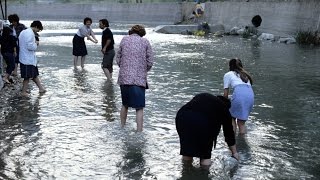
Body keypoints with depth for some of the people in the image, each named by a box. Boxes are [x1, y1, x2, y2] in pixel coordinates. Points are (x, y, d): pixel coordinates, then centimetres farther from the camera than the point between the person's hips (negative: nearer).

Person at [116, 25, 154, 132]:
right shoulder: (145, 42, 3)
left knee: (125, 105, 20)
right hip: (139, 79, -3)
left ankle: (122, 127, 29)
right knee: (139, 108, 0)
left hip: (124, 78, 3)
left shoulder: (124, 40, 8)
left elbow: (118, 59, 10)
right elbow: (150, 62, 2)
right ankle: (139, 132, -4)